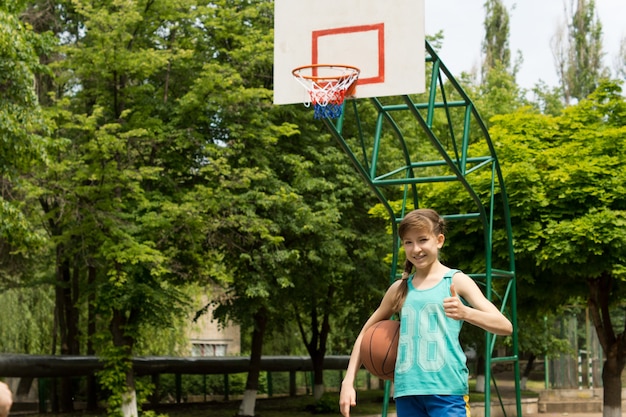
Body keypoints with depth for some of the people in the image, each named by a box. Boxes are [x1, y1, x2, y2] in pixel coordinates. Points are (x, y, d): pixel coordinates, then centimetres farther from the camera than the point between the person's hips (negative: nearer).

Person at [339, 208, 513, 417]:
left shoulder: (456, 281, -1)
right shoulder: (400, 289, 12)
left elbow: (505, 326, -9)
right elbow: (366, 334, 22)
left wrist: (465, 313, -28)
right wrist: (348, 382, 13)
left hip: (446, 390, -5)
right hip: (407, 391, 5)